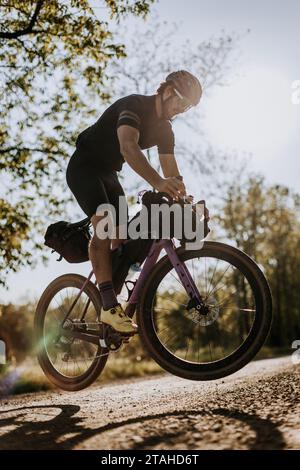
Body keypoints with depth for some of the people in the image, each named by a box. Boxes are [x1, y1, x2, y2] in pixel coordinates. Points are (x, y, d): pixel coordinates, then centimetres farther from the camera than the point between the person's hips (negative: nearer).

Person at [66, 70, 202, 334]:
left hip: (108, 174, 8)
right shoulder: (134, 105, -23)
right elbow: (128, 147, -43)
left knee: (121, 238, -1)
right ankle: (109, 307, -32)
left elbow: (172, 172, 0)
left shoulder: (164, 128, 2)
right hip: (83, 167, -8)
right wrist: (158, 182, -56)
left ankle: (112, 305, 6)